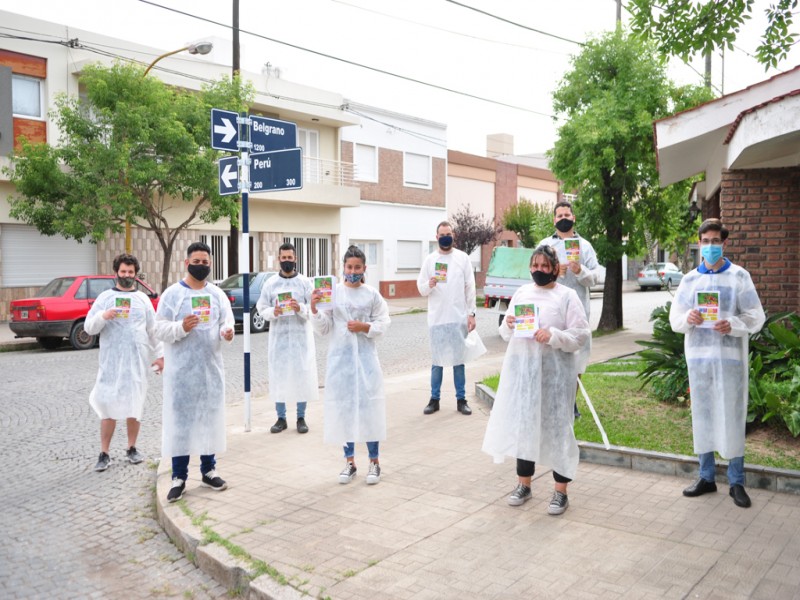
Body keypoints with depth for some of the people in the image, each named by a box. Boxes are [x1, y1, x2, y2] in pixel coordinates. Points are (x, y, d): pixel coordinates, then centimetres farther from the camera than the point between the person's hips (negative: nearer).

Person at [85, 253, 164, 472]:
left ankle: (132, 449, 21)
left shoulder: (143, 298, 10)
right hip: (111, 362, -2)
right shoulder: (105, 297, 4)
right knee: (108, 407, -1)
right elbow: (89, 327, 0)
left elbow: (153, 330, 13)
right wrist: (102, 317, -20)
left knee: (134, 406, 8)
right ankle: (104, 454, 6)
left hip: (137, 361, 2)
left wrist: (159, 354, 10)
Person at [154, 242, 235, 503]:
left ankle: (208, 470, 21)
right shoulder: (172, 293, -1)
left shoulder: (217, 294, 8)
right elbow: (160, 328, -4)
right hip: (181, 369, -3)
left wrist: (227, 332, -17)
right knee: (180, 419, 0)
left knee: (210, 417, 9)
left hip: (211, 367, 3)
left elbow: (227, 321, 6)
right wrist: (181, 327, -23)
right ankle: (179, 477, 8)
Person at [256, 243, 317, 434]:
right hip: (278, 337, 1)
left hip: (301, 336, -1)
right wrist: (273, 312, -16)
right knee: (278, 376, 3)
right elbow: (261, 308, 4)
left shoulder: (305, 282, 3)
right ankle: (281, 418, 14)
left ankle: (301, 418, 12)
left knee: (302, 375, 1)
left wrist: (300, 308, -21)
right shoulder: (270, 283, 6)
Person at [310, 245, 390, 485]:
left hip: (365, 357, -1)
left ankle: (374, 461, 13)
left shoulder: (372, 295, 1)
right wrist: (314, 309, -16)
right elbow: (323, 329, -1)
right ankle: (349, 461, 19)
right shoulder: (332, 292, 0)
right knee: (343, 406, 6)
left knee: (369, 405, 0)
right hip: (340, 357, 1)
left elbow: (383, 324, 2)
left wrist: (365, 327, -14)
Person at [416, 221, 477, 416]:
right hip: (437, 318, 0)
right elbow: (420, 288, 4)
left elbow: (470, 288, 3)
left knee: (459, 359, 6)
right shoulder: (430, 259, 4)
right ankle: (434, 399, 16)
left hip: (458, 318, 0)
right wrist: (429, 285, -19)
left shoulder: (463, 258, 3)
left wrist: (472, 314, -2)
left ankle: (461, 399, 14)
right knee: (437, 360, 7)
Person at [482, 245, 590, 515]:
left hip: (554, 371, -4)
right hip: (522, 368, 4)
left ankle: (561, 491, 12)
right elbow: (505, 333, 15)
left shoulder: (567, 296, -2)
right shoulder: (521, 293, 11)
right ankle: (524, 484, 25)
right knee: (523, 423, 10)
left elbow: (581, 335, -7)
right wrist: (508, 325, -7)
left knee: (556, 425, 0)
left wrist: (553, 336, -21)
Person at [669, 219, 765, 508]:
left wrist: (732, 325, -20)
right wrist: (687, 318, -15)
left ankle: (737, 482, 11)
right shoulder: (690, 279, 9)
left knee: (732, 417, 0)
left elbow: (756, 317, -1)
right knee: (702, 416, 9)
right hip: (698, 357, 3)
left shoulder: (739, 276, 1)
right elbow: (674, 318, 7)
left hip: (730, 357, -3)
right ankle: (706, 477, 21)